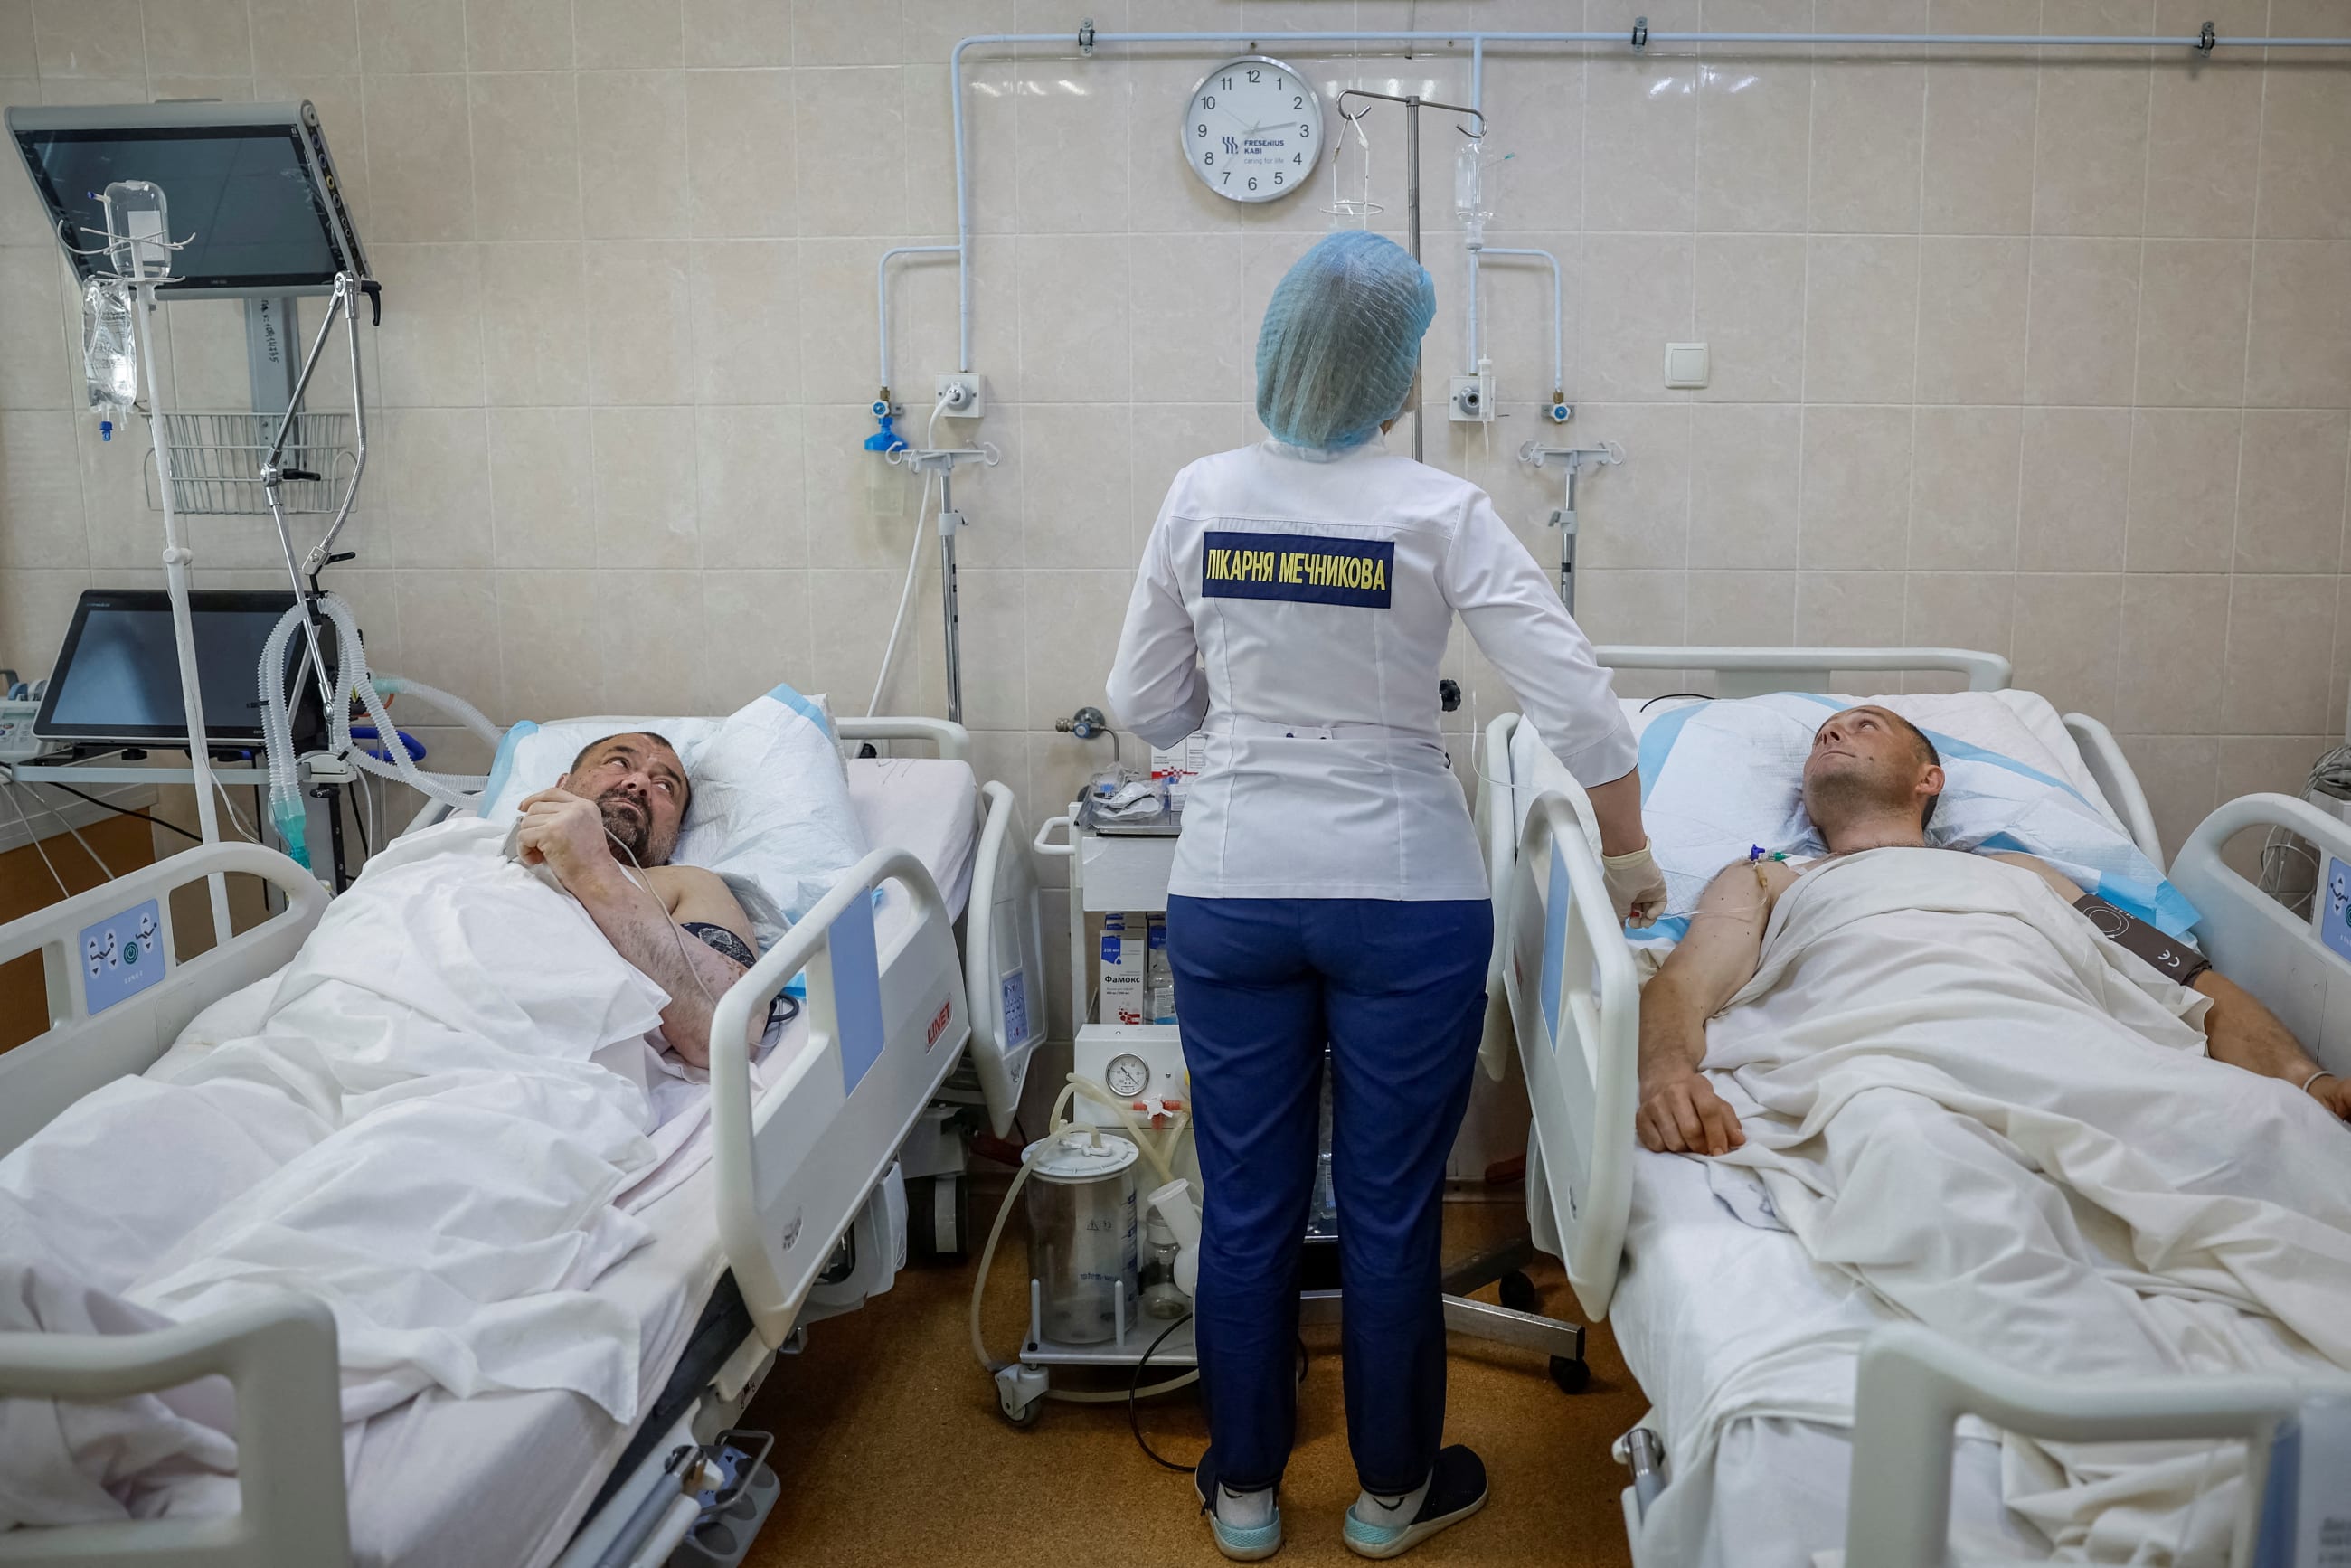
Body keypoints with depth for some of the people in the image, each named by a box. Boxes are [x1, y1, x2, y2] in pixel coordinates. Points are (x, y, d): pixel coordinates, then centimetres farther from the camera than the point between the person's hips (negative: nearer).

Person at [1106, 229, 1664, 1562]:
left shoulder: (1202, 498, -2)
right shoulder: (1438, 512, -10)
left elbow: (1145, 708, 5)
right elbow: (1577, 702, -13)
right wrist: (1631, 856, 0)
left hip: (1233, 890, 3)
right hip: (1403, 895, -2)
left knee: (1247, 1200, 13)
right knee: (1391, 1206, 12)